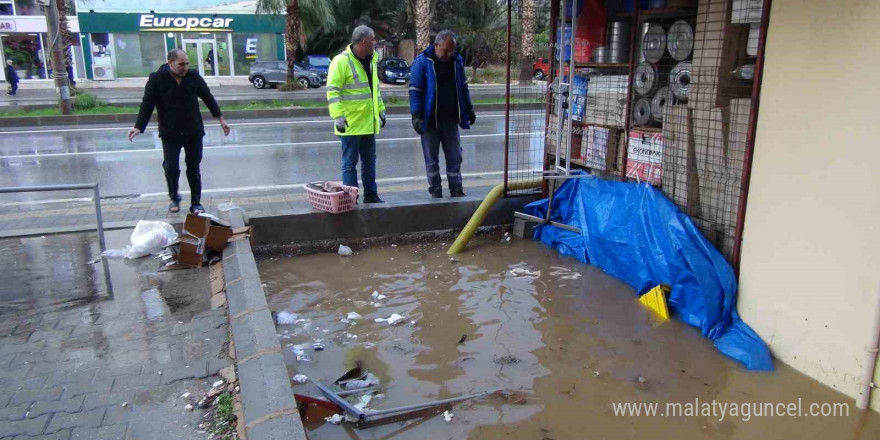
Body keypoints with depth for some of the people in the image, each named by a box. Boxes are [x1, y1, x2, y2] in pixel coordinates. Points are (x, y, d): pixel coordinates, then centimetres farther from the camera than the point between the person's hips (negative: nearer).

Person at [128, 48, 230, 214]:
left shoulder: (194, 77, -3)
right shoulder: (156, 79, -9)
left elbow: (209, 99, 7)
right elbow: (147, 105, -8)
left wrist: (221, 119, 8)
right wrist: (139, 127, -18)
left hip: (193, 132, 1)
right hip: (170, 134, -1)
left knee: (193, 169, 7)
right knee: (171, 168, 1)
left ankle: (196, 203, 16)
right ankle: (174, 198, 25)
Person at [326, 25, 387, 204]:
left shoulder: (371, 61, 13)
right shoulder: (341, 61, -13)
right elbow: (332, 90, -16)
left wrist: (381, 109, 20)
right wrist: (338, 115, -22)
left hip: (369, 122, 8)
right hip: (351, 123, -8)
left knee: (369, 161, 14)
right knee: (350, 163, 0)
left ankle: (371, 195, 24)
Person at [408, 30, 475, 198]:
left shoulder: (457, 60, 6)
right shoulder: (422, 62, -8)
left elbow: (463, 87, 17)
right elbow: (415, 91, -9)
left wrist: (469, 109, 16)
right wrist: (416, 116, -15)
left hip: (450, 119, 4)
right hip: (430, 120, -4)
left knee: (455, 157, 8)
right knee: (432, 159, 6)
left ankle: (456, 190, 19)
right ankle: (435, 191, 18)